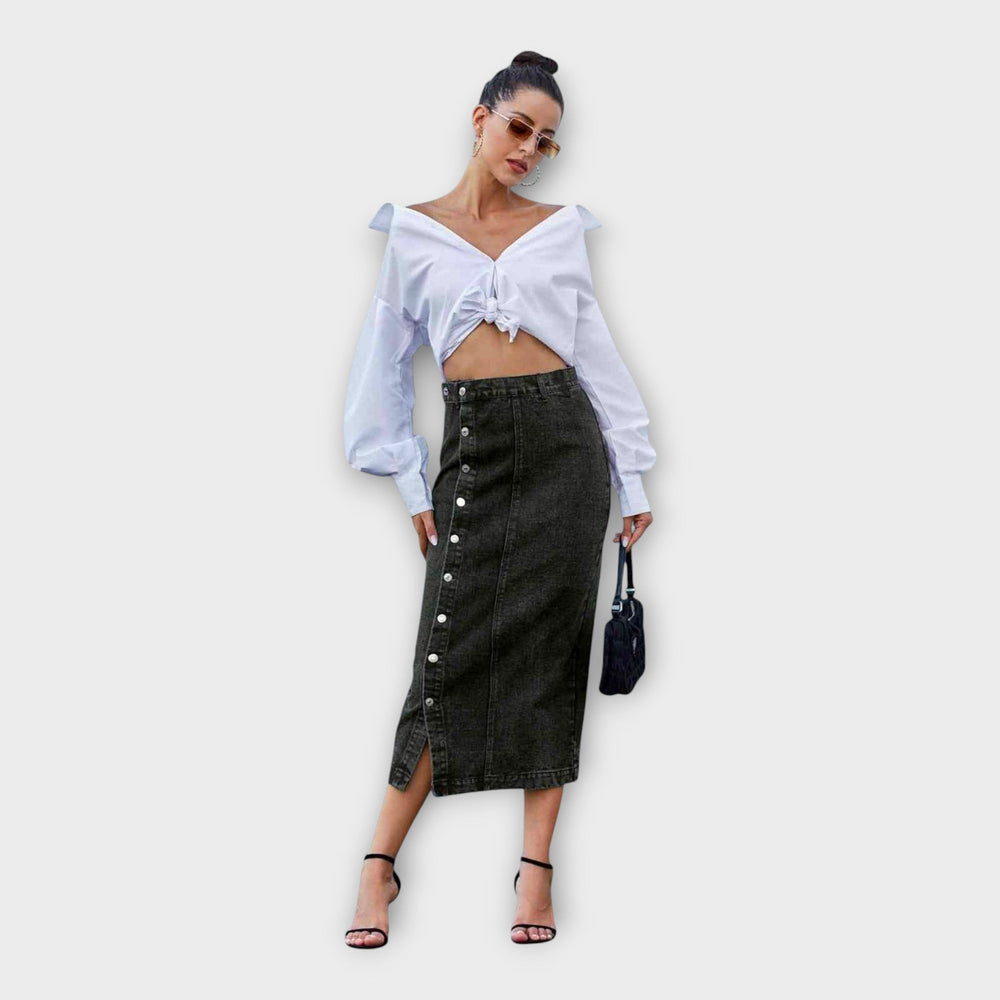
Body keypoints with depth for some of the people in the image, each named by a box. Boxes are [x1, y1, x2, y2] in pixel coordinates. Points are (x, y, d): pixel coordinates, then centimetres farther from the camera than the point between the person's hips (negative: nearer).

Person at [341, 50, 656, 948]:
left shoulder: (559, 229, 10)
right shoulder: (414, 232, 7)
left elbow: (598, 351, 11)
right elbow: (387, 362, 9)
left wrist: (632, 475, 9)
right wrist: (410, 485, 4)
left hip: (563, 438, 1)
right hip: (474, 445, -1)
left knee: (551, 648, 1)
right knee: (453, 654, -7)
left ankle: (536, 866, 7)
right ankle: (380, 865, 3)